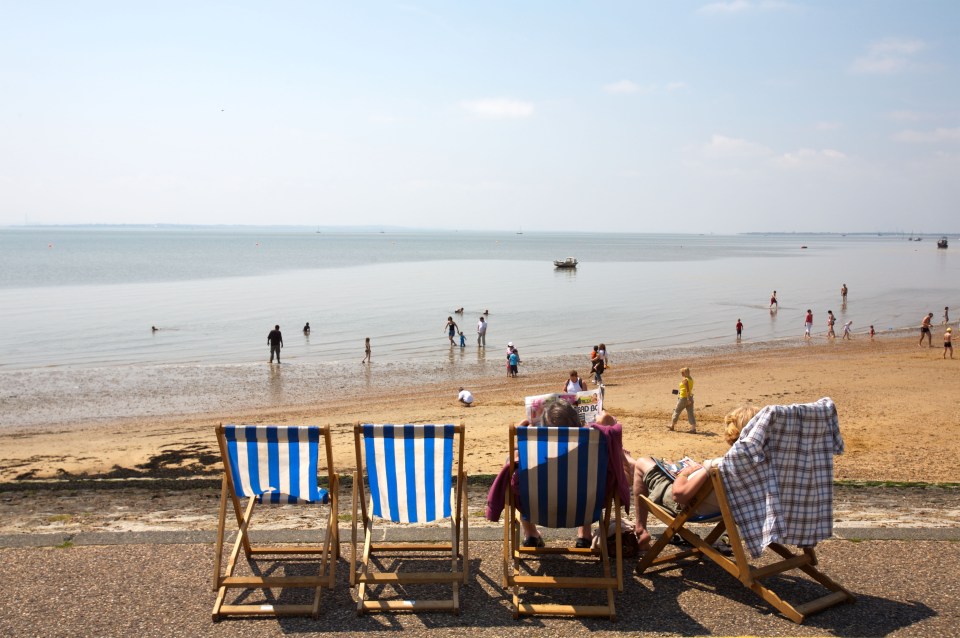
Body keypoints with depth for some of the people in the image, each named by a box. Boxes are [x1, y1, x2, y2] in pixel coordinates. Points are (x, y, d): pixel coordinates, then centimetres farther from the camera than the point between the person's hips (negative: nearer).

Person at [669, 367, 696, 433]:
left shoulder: (684, 379, -14)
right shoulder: (690, 379, 11)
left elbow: (687, 389, -23)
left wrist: (688, 399, -27)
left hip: (684, 398, -7)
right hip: (690, 397, 7)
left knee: (677, 412, 10)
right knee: (690, 413, 2)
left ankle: (672, 426, 23)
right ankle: (693, 429, -8)